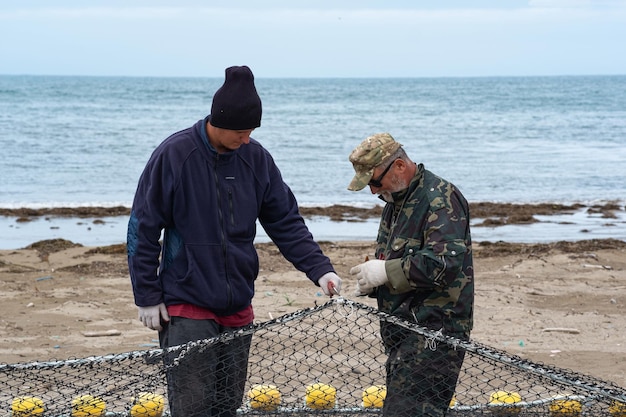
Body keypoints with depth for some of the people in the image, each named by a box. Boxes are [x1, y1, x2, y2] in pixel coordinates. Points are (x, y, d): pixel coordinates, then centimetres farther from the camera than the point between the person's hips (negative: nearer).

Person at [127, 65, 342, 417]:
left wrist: (319, 269, -6)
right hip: (186, 308, -5)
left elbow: (287, 222, 7)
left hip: (238, 308, 5)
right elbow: (143, 229, -6)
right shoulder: (174, 156, -12)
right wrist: (147, 297, -7)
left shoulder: (256, 158, 1)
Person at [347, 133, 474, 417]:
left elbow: (447, 261, -24)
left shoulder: (441, 198, -11)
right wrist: (371, 283, 6)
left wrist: (386, 272, -19)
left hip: (433, 333, -10)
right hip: (404, 334, 10)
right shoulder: (396, 202, 20)